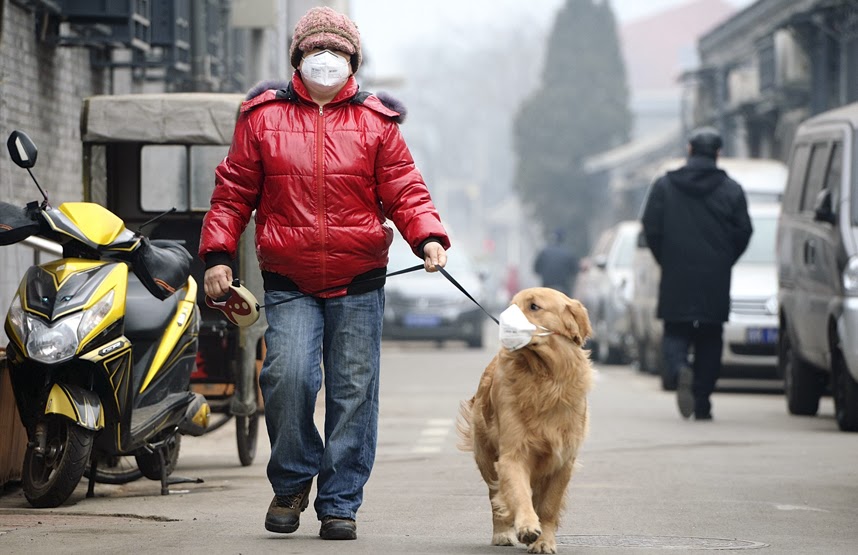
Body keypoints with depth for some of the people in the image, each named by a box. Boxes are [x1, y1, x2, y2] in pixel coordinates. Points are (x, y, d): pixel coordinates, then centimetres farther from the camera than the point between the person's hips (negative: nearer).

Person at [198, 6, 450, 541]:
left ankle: (340, 503, 10)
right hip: (288, 282, -1)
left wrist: (428, 236, -15)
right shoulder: (263, 117, 7)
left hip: (358, 282, 1)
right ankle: (292, 481, 6)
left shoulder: (375, 123, 7)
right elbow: (234, 192, 9)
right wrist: (218, 254, 1)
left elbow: (404, 191, 3)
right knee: (288, 376, -17)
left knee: (353, 392, 0)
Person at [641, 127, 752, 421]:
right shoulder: (731, 190, 1)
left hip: (676, 279, 0)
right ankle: (702, 405, 6)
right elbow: (743, 232, 1)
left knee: (675, 334, 6)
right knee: (710, 341, 9)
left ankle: (679, 371, -26)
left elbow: (651, 228, -1)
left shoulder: (663, 186, 1)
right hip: (715, 283, 0)